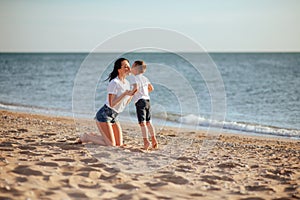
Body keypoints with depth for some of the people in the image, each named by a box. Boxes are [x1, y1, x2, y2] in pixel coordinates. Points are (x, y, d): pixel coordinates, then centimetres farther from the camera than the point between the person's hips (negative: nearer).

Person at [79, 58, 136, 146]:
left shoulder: (127, 83, 7)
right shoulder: (114, 83, -19)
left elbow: (124, 104, 14)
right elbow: (112, 104, -23)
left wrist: (131, 94, -2)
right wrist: (125, 94, -26)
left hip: (113, 116, 9)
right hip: (104, 115, -9)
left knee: (119, 144, 5)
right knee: (111, 144, -13)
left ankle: (94, 136, 22)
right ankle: (87, 137, 7)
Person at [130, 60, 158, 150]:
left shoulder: (134, 78, -6)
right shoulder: (145, 78, 16)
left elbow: (136, 88, -21)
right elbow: (151, 88, 20)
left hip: (140, 101, -7)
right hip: (147, 100, 7)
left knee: (142, 122, -12)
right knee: (148, 122, 17)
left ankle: (146, 140, -22)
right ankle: (154, 139, 19)